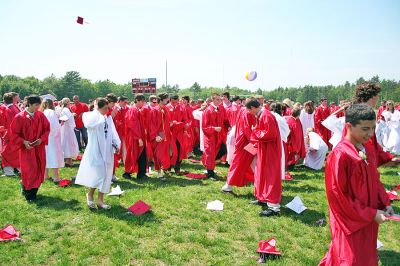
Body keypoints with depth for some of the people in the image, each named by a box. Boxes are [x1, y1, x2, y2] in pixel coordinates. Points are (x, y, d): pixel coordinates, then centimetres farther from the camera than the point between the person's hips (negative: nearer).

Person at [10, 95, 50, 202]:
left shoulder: (41, 115, -1)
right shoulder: (19, 117, -11)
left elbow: (47, 129, 5)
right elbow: (14, 134, -7)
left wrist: (41, 139, -11)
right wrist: (23, 142, -19)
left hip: (39, 148, 4)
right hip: (26, 148, -4)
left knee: (38, 170, 9)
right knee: (29, 171, -2)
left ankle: (33, 191, 28)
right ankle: (28, 194, 17)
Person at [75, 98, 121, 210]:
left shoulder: (108, 118, 8)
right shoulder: (91, 116, -8)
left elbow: (113, 132, 12)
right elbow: (89, 123, -32)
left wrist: (116, 145, 3)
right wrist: (96, 110, -19)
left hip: (107, 151, 6)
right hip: (95, 150, -6)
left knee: (106, 175, 7)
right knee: (99, 174, -11)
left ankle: (100, 200, 19)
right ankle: (90, 194, 16)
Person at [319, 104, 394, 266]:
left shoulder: (369, 150, -1)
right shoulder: (339, 156, -26)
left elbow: (375, 181, 12)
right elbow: (338, 195, -22)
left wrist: (385, 203, -2)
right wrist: (371, 214, -18)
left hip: (369, 220, 8)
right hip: (351, 222, -8)